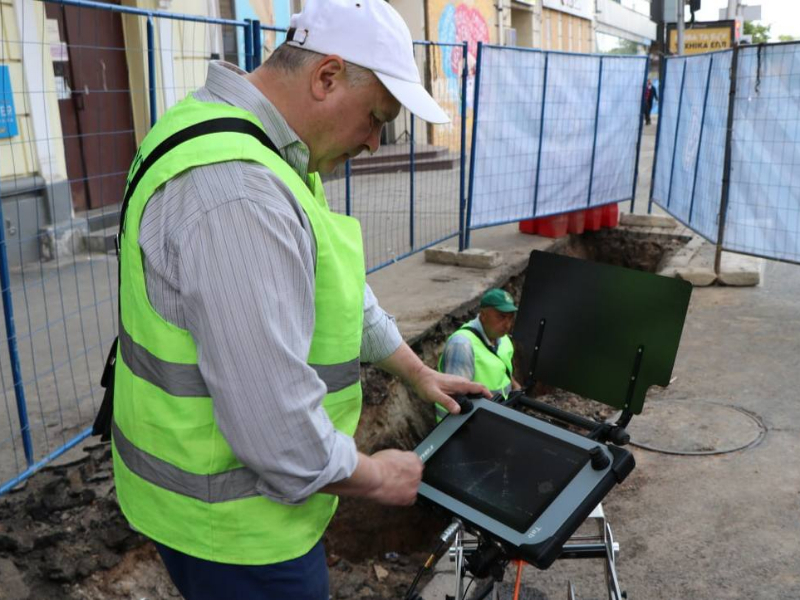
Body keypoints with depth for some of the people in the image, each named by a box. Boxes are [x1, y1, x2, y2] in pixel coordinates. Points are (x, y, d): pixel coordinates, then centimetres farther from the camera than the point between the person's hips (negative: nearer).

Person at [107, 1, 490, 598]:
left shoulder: (269, 155, 4)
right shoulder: (238, 194, -32)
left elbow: (339, 288, 14)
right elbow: (276, 424, -32)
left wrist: (419, 373, 18)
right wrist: (375, 477, -14)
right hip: (231, 524, -9)